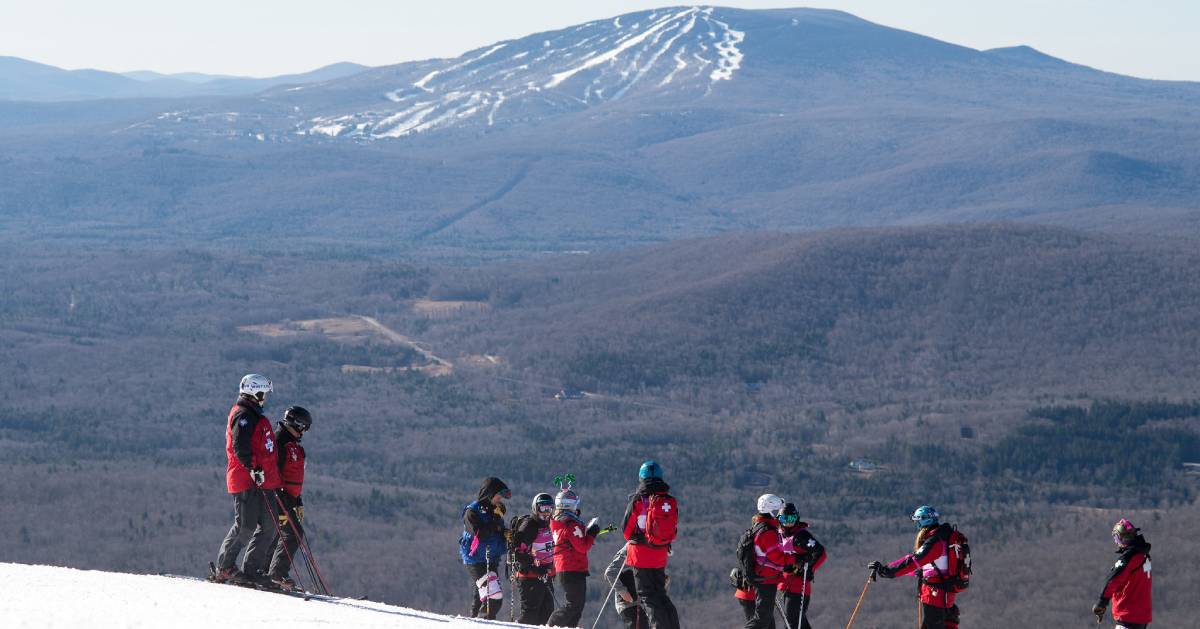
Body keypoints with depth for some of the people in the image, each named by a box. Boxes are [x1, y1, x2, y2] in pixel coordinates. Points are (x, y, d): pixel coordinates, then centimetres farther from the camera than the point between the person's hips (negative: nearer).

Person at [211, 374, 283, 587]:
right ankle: (224, 568, -1)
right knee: (246, 526, -10)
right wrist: (254, 468, -29)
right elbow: (240, 447, -21)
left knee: (269, 525, 6)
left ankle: (252, 571, 8)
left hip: (261, 482, 10)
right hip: (246, 481, -10)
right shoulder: (243, 416, -10)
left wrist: (274, 478, 31)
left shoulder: (255, 416, 22)